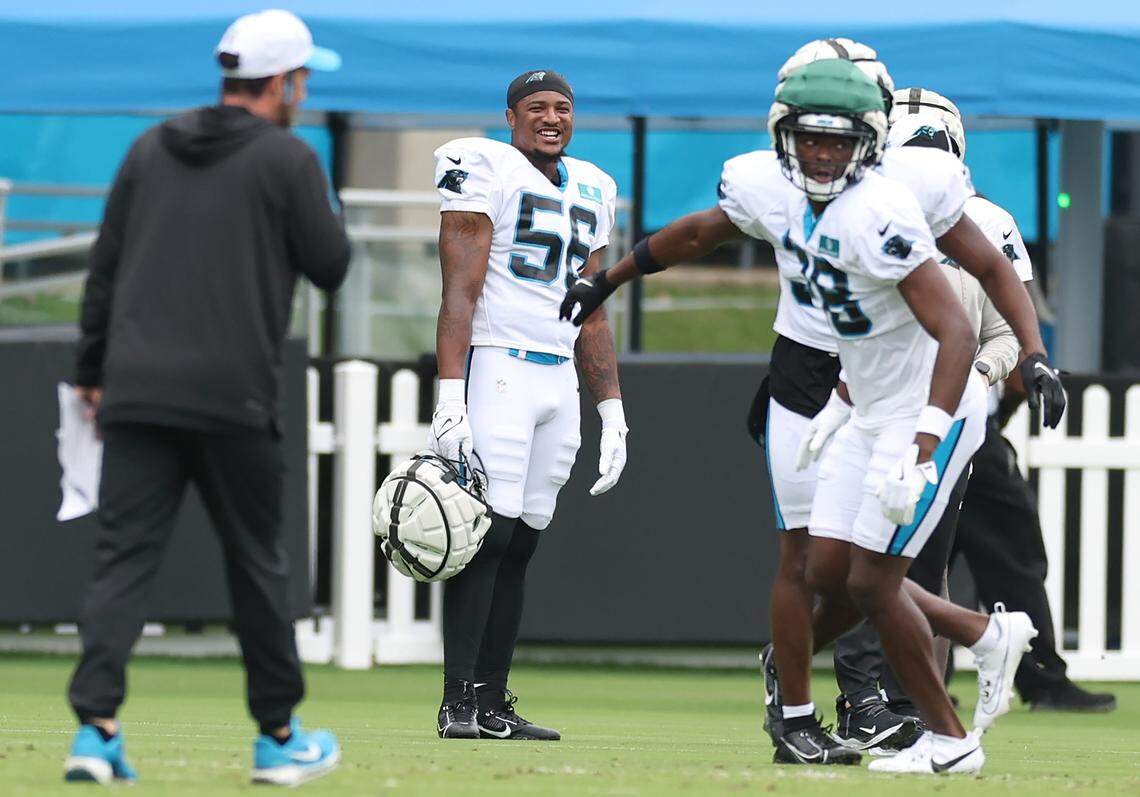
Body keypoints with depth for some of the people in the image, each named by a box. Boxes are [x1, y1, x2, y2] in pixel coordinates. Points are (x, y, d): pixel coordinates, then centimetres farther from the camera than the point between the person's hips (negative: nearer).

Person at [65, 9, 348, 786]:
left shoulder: (149, 150, 12)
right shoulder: (288, 160, -4)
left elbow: (105, 267, 12)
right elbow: (332, 266, -1)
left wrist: (93, 372, 17)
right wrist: (320, 204, 17)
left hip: (136, 393, 4)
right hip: (233, 401, -4)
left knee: (124, 556, -1)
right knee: (256, 562, 9)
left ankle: (96, 727, -15)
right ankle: (279, 736, 17)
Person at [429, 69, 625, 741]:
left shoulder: (591, 191, 18)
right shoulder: (485, 169, -4)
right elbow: (460, 291, -11)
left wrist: (613, 412, 17)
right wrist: (451, 397, -19)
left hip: (560, 380, 7)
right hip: (498, 365, -7)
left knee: (520, 544, 6)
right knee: (491, 533, -14)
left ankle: (493, 704, 8)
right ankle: (458, 702, -15)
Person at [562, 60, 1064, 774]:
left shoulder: (879, 214, -26)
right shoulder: (771, 192, -2)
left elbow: (956, 333, -30)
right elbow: (697, 233, 20)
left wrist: (920, 449, -38)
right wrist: (607, 280, 31)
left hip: (930, 412, -8)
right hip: (871, 415, 8)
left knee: (871, 582, -8)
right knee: (831, 574, 8)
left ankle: (951, 739, 7)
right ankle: (988, 635, 24)